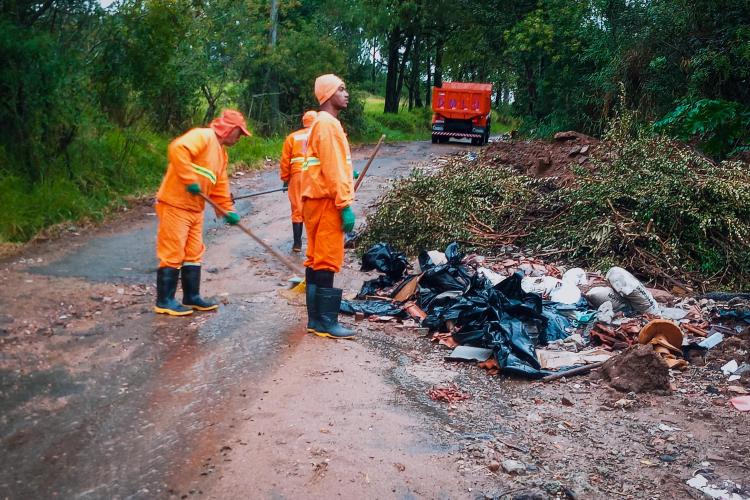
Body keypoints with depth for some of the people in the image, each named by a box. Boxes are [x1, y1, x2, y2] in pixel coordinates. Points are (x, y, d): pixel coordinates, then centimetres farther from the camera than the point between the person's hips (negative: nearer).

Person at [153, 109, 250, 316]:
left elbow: (220, 185, 19)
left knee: (193, 253, 13)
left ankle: (192, 297, 22)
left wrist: (229, 209, 10)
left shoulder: (221, 152, 18)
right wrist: (190, 180, -28)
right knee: (172, 253, -5)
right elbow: (177, 149, -30)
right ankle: (164, 301, 3)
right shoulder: (203, 136, -12)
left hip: (194, 209, 10)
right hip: (175, 204, -10)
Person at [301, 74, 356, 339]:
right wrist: (345, 205, -19)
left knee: (316, 260, 10)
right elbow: (332, 170, -19)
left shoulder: (322, 123, 19)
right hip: (327, 201, -10)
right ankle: (326, 323, -2)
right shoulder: (328, 123, -13)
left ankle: (316, 319, 15)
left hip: (318, 200, 10)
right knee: (327, 262, -7)